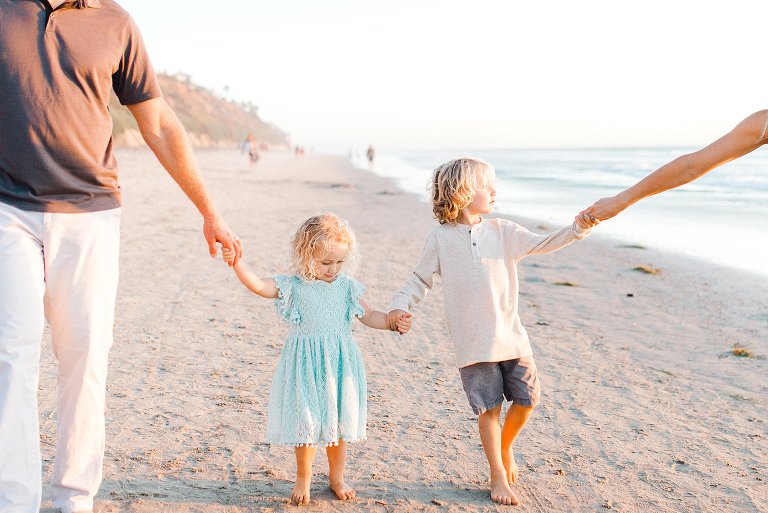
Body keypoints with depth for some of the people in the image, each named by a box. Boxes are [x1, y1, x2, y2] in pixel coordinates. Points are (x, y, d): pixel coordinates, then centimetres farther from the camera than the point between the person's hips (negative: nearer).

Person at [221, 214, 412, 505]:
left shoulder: (346, 287, 4)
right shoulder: (293, 286, -5)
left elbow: (368, 317, 11)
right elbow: (258, 286, -16)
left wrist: (392, 322, -5)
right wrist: (237, 264, -30)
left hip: (340, 365, 3)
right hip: (307, 366, -3)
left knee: (339, 422, 10)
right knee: (307, 422, 2)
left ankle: (336, 477, 30)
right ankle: (303, 479, 25)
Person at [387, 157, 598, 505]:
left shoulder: (503, 232, 5)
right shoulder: (440, 238, -1)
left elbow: (543, 244, -3)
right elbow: (420, 279, 7)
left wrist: (577, 228, -18)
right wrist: (401, 305, -9)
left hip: (510, 336, 3)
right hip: (473, 343, -3)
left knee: (527, 398, 4)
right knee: (489, 408, 1)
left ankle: (506, 445, 34)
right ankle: (498, 475, 19)